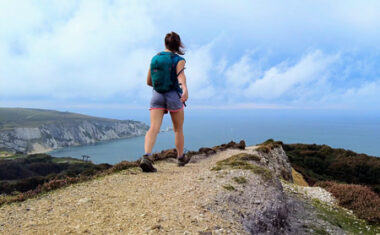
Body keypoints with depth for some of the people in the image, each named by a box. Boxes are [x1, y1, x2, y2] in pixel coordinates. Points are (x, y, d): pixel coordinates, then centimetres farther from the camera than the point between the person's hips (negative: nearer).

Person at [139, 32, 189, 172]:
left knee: (153, 128, -8)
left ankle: (146, 157, -30)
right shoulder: (179, 60, -2)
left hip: (157, 95, 3)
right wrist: (185, 89, -40)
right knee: (178, 130, 14)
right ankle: (181, 158, 29)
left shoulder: (155, 58, 10)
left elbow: (149, 82, 14)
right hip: (173, 95, -2)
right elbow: (181, 75, -24)